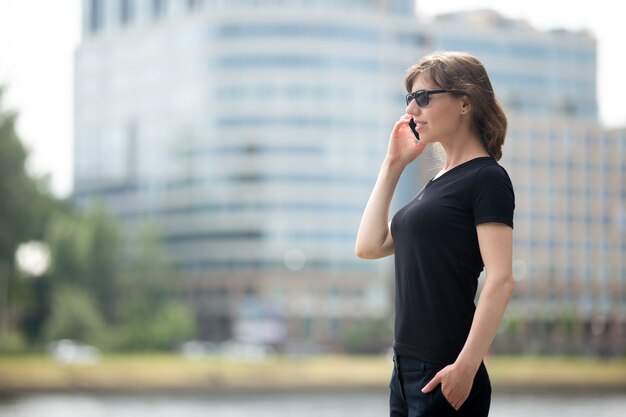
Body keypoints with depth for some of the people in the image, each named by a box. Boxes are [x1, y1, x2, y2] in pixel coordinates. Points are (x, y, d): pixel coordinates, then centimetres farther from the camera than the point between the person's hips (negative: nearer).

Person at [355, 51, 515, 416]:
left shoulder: (486, 178, -8)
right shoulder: (438, 182, 17)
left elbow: (501, 280, -17)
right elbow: (369, 246, 15)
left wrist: (466, 366, -24)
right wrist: (393, 165, 13)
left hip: (446, 375, -8)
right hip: (407, 369, 8)